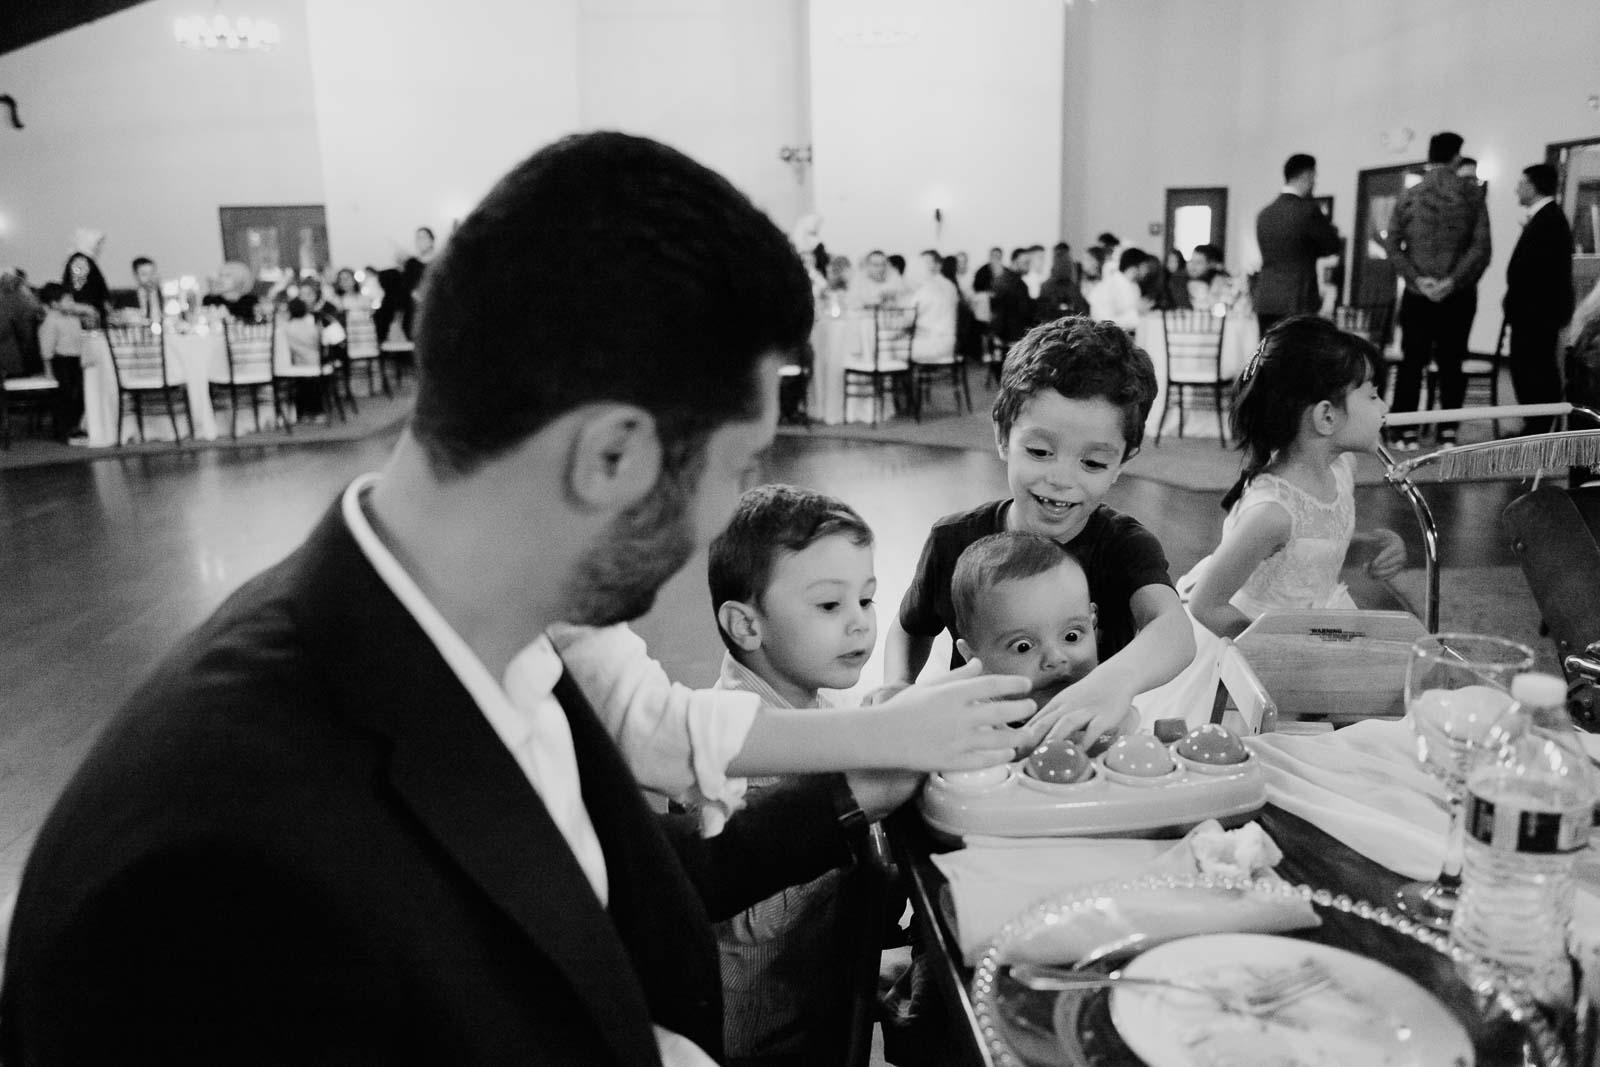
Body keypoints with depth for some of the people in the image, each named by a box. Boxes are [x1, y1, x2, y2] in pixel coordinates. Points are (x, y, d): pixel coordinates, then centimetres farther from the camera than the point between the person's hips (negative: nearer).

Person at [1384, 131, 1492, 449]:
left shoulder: (1408, 196, 0)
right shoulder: (1471, 196, -2)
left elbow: (1392, 244, -4)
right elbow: (1481, 247, -8)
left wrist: (1417, 278, -6)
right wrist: (1454, 281, -9)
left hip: (1417, 294, 0)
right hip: (1459, 295, 0)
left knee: (1412, 362, 5)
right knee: (1452, 363, 6)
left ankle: (1408, 433, 3)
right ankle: (1448, 432, 5)